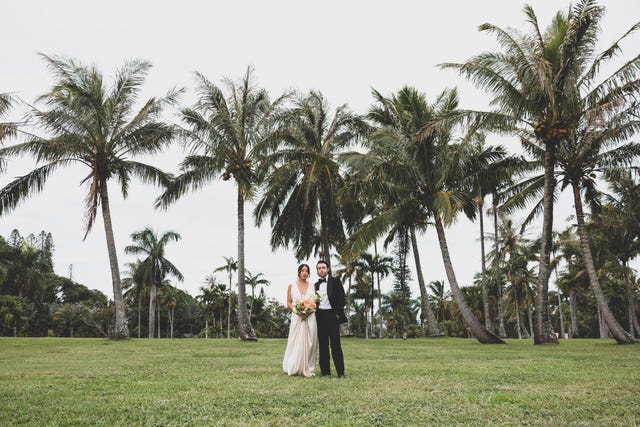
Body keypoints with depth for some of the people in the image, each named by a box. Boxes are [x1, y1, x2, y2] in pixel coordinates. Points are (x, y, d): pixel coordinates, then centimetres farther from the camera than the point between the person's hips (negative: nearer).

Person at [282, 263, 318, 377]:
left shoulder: (312, 286, 11)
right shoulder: (291, 286, 7)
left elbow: (316, 301, 8)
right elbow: (289, 302, 5)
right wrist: (296, 311, -12)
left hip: (310, 317, 1)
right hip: (297, 317, -1)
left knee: (309, 343, 1)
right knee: (296, 343, -1)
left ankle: (308, 369, 8)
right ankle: (294, 368, 7)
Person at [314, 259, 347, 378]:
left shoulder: (335, 281, 2)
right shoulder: (316, 285, 16)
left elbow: (341, 298, -2)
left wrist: (338, 314, -8)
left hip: (332, 315, -5)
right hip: (320, 316, 5)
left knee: (335, 344, -7)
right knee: (323, 345, 6)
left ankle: (340, 372, -4)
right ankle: (325, 370, 12)